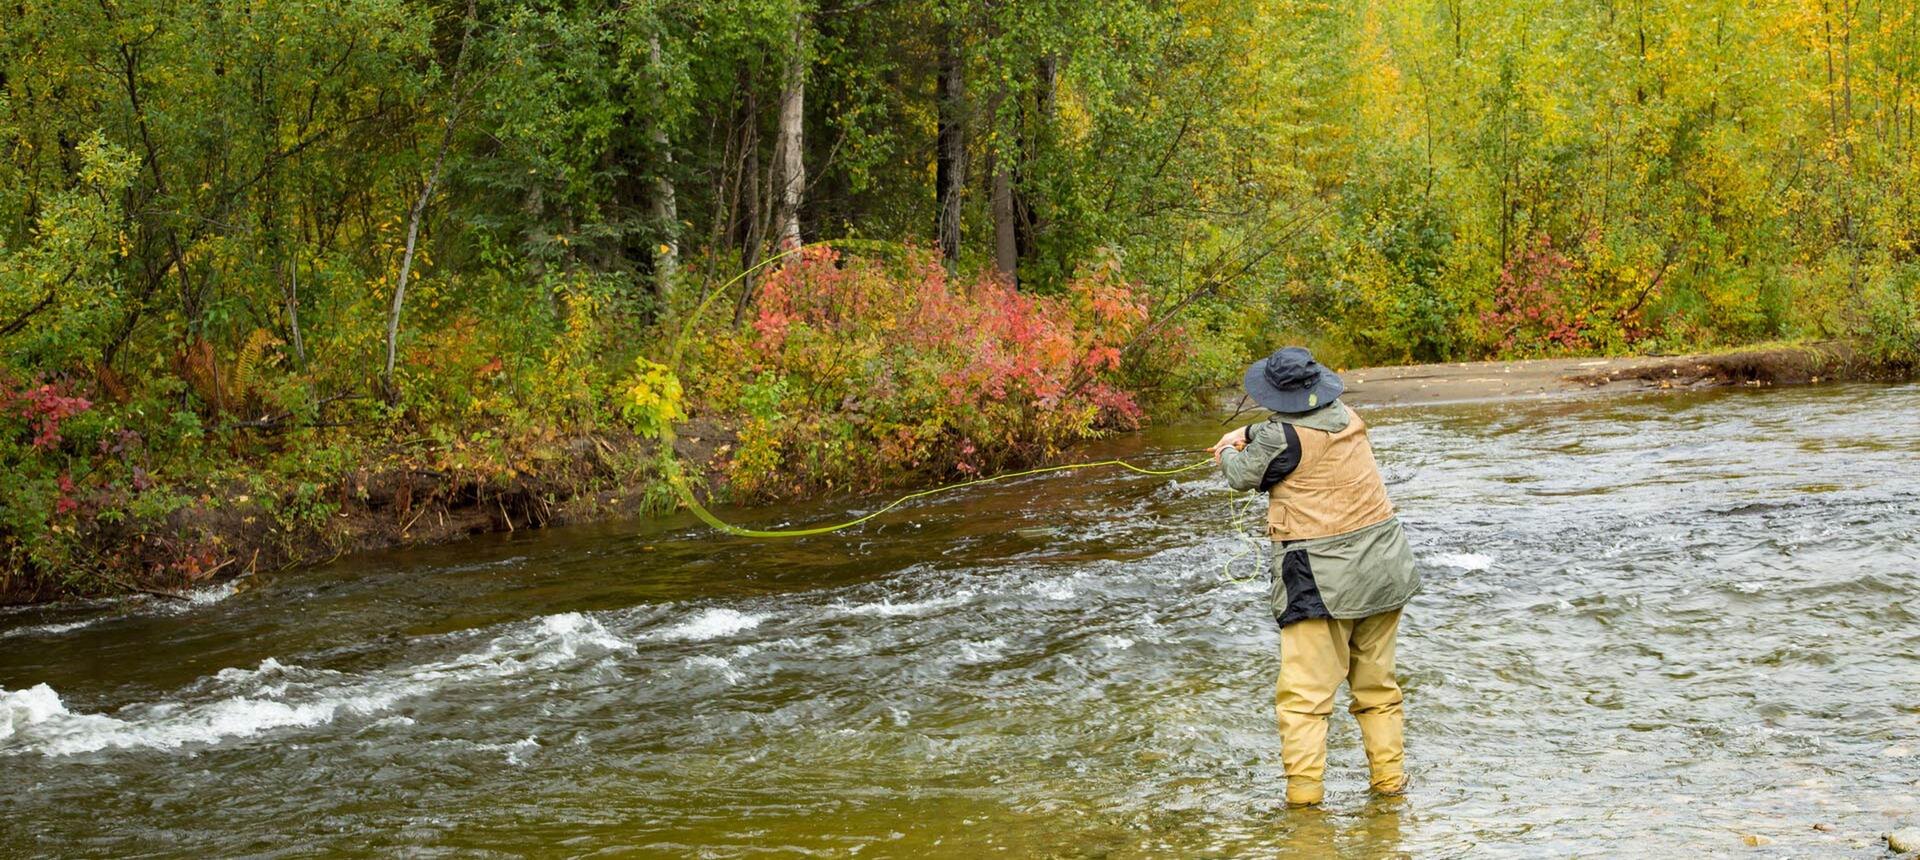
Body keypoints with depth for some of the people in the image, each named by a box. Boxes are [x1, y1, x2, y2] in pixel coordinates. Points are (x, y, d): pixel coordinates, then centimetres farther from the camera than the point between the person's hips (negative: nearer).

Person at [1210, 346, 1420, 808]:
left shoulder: (1281, 437, -15)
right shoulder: (1347, 417, 5)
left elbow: (1244, 475, 3)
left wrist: (1229, 456, 24)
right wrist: (1249, 433, 24)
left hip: (1320, 579, -7)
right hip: (1381, 565, 7)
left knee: (1304, 691, -4)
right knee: (1376, 681, 17)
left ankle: (1304, 787, -8)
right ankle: (1389, 776, 20)